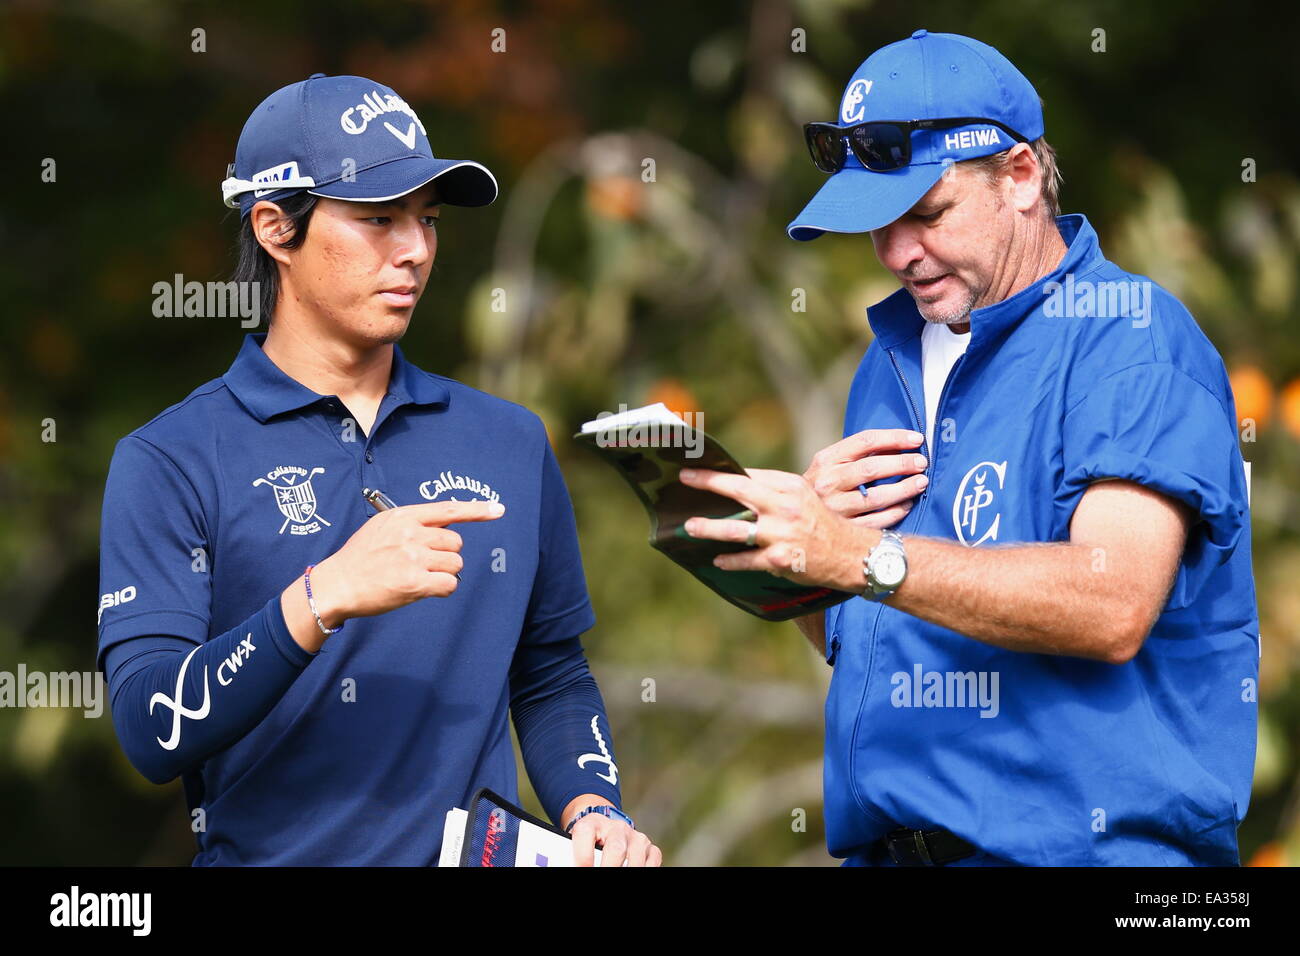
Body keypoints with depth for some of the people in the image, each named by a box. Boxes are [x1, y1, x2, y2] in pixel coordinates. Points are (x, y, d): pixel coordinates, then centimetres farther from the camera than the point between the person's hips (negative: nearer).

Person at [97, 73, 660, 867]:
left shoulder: (512, 443, 14)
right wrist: (322, 599, -20)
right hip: (273, 857, -2)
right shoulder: (169, 463, 1)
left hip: (479, 854, 2)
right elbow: (150, 733, -9)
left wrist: (591, 810, 4)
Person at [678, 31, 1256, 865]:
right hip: (880, 845, 6)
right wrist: (808, 525, 0)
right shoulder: (892, 360, 19)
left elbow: (1113, 609, -19)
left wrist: (861, 558, -22)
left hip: (1080, 846, -5)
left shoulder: (1132, 338, -5)